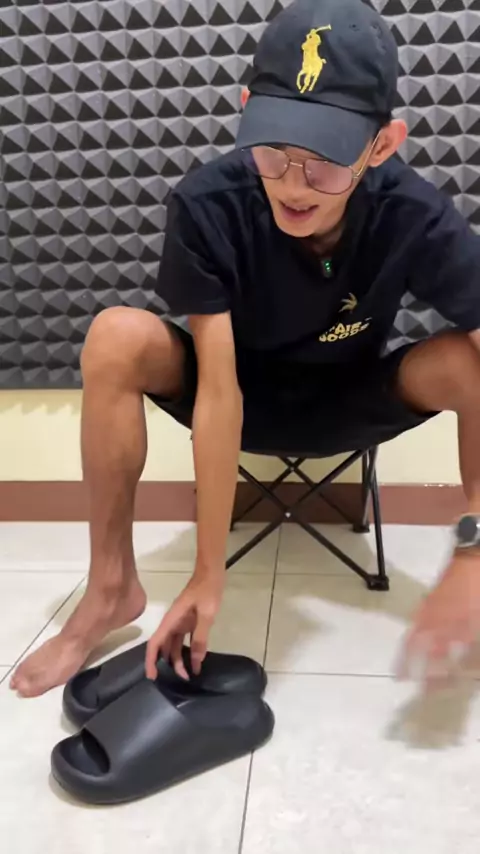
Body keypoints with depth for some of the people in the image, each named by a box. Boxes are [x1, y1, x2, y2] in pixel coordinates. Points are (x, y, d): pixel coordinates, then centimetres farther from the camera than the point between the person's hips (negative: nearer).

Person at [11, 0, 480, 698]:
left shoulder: (415, 216, -27)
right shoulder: (207, 206, -28)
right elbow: (217, 388, -30)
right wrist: (209, 575, -30)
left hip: (351, 405, 1)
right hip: (244, 394, 0)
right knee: (116, 338, -28)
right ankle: (113, 586, -13)